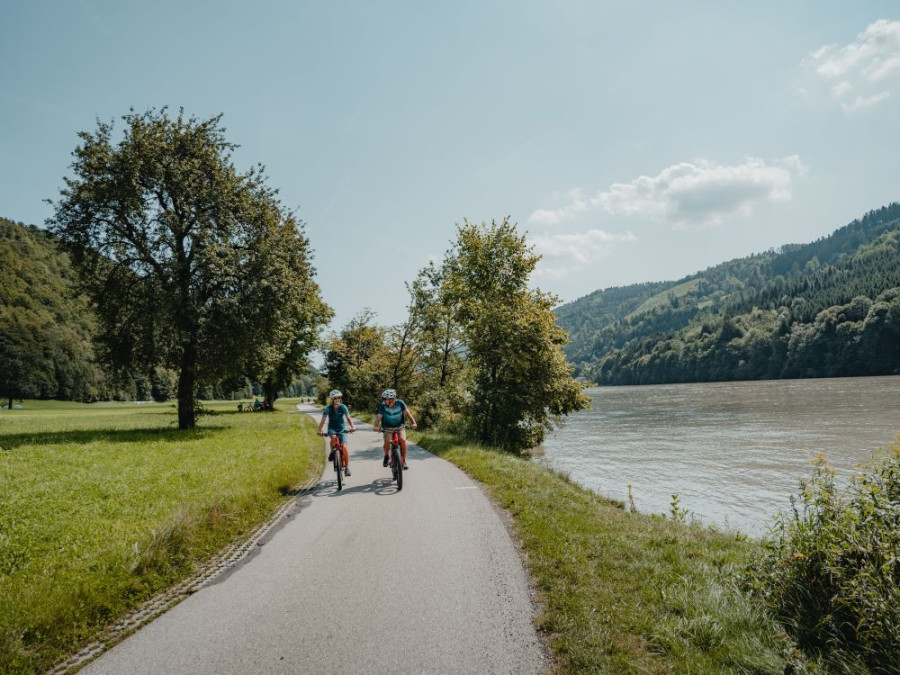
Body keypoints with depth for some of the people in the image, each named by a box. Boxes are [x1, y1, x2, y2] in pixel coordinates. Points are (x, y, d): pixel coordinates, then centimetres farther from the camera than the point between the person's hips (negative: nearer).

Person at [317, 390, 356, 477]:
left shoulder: (343, 407, -13)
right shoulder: (328, 408, -14)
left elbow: (348, 418, -23)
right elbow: (323, 420, -23)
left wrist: (352, 427, -41)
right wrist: (319, 430, -39)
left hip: (341, 429, 0)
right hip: (332, 429, 0)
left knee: (344, 447, -15)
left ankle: (347, 468, -6)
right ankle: (332, 453, -9)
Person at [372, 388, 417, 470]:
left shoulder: (400, 403, -13)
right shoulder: (383, 405, -15)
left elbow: (407, 413, -17)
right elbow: (379, 416, -24)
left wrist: (413, 422, -30)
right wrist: (375, 426, -41)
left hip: (399, 427, 1)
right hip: (388, 428, 0)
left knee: (403, 440, -22)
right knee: (387, 442, -23)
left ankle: (403, 461, -6)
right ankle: (386, 456, 9)